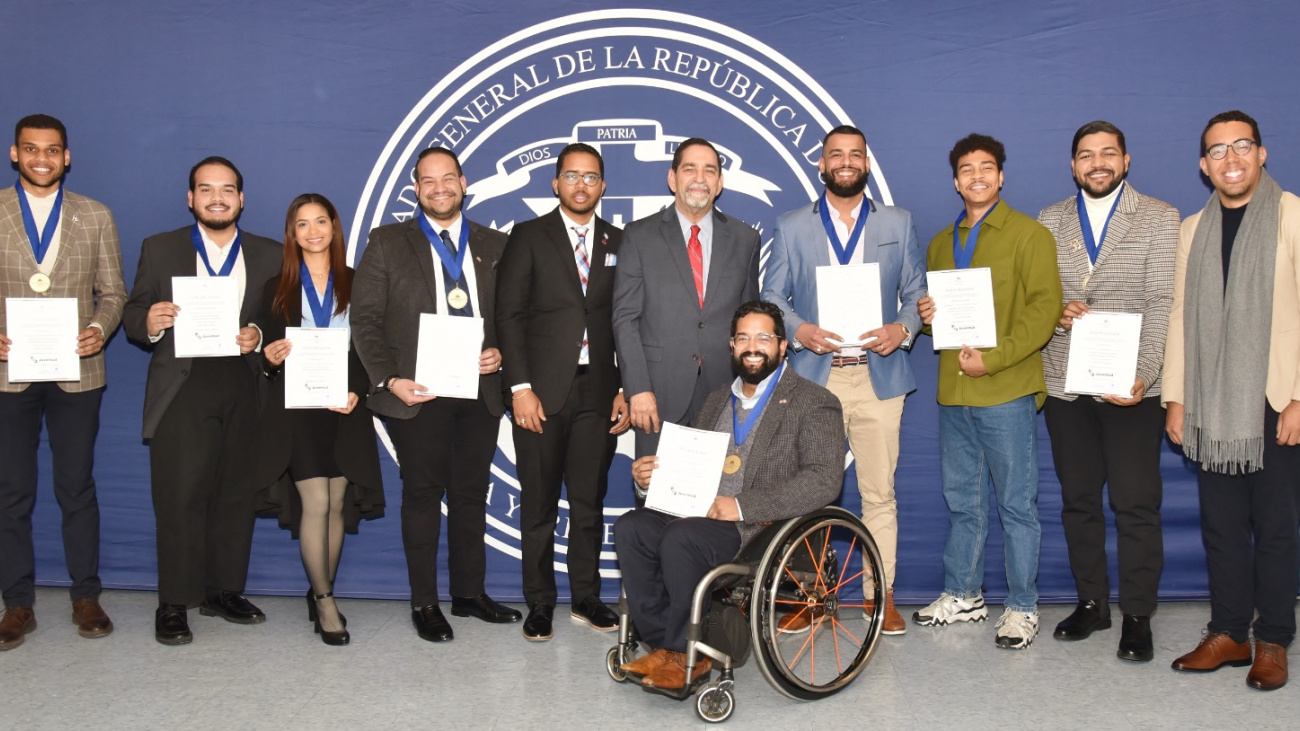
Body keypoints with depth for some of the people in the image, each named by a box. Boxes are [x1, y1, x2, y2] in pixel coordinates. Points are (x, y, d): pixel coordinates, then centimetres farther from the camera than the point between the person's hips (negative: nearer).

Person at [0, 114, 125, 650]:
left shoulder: (95, 217, 9)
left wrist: (99, 330, -11)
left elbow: (112, 293, 8)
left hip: (77, 371, 0)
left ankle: (86, 598, 17)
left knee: (78, 489, 7)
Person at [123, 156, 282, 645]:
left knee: (236, 496, 7)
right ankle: (174, 605, 4)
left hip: (245, 390, 2)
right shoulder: (159, 250, 9)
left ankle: (225, 592, 19)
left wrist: (260, 337, -12)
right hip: (182, 390, -2)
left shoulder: (269, 255, 12)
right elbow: (133, 316, 6)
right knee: (179, 499, -4)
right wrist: (150, 323, -16)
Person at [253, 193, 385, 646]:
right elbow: (267, 353, 8)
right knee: (315, 504, -8)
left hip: (345, 409, 1)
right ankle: (325, 602, 5)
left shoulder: (355, 285, 8)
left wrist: (357, 391, -10)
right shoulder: (277, 289, 8)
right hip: (296, 409, -1)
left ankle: (320, 595, 19)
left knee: (337, 506, 3)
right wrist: (271, 359, -16)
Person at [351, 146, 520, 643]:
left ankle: (469, 593, 23)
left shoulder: (494, 246, 12)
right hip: (416, 392, -3)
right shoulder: (388, 243, 5)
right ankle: (424, 603, 14)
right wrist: (387, 380, -13)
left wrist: (502, 353, -6)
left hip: (480, 390, 3)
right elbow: (366, 320, -1)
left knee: (472, 492, 10)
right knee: (423, 494, 3)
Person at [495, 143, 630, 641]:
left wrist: (624, 389, 3)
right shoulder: (528, 237, 3)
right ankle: (539, 605, 14)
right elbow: (509, 315, -2)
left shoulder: (618, 243, 11)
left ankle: (586, 598, 20)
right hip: (542, 393, -2)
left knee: (590, 502, 7)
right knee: (539, 504, 4)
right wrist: (520, 387, -10)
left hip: (598, 393, 2)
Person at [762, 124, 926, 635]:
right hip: (813, 376, 0)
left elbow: (917, 293, 12)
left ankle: (882, 594, 13)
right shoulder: (791, 227, 11)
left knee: (879, 492, 2)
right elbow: (772, 297, 8)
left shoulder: (899, 224, 13)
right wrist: (800, 330, -11)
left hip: (879, 377, 1)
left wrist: (903, 329, -8)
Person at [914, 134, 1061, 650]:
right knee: (962, 501, 14)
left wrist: (993, 358, -18)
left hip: (1007, 391, -6)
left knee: (1017, 504, 1)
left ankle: (1022, 607, 11)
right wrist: (926, 314, 1)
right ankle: (962, 596, 26)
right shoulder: (941, 243, 18)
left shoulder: (1029, 235, -2)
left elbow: (1045, 308, -10)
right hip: (953, 391, 6)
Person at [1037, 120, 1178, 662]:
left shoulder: (1158, 218, 2)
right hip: (1065, 385, 3)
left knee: (1136, 505, -1)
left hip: (1131, 389, -3)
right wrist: (1056, 313, -10)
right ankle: (1091, 603, 24)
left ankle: (1137, 614, 12)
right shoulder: (1049, 221, 11)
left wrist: (1143, 375, -19)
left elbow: (1162, 303, -7)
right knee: (1078, 500, 11)